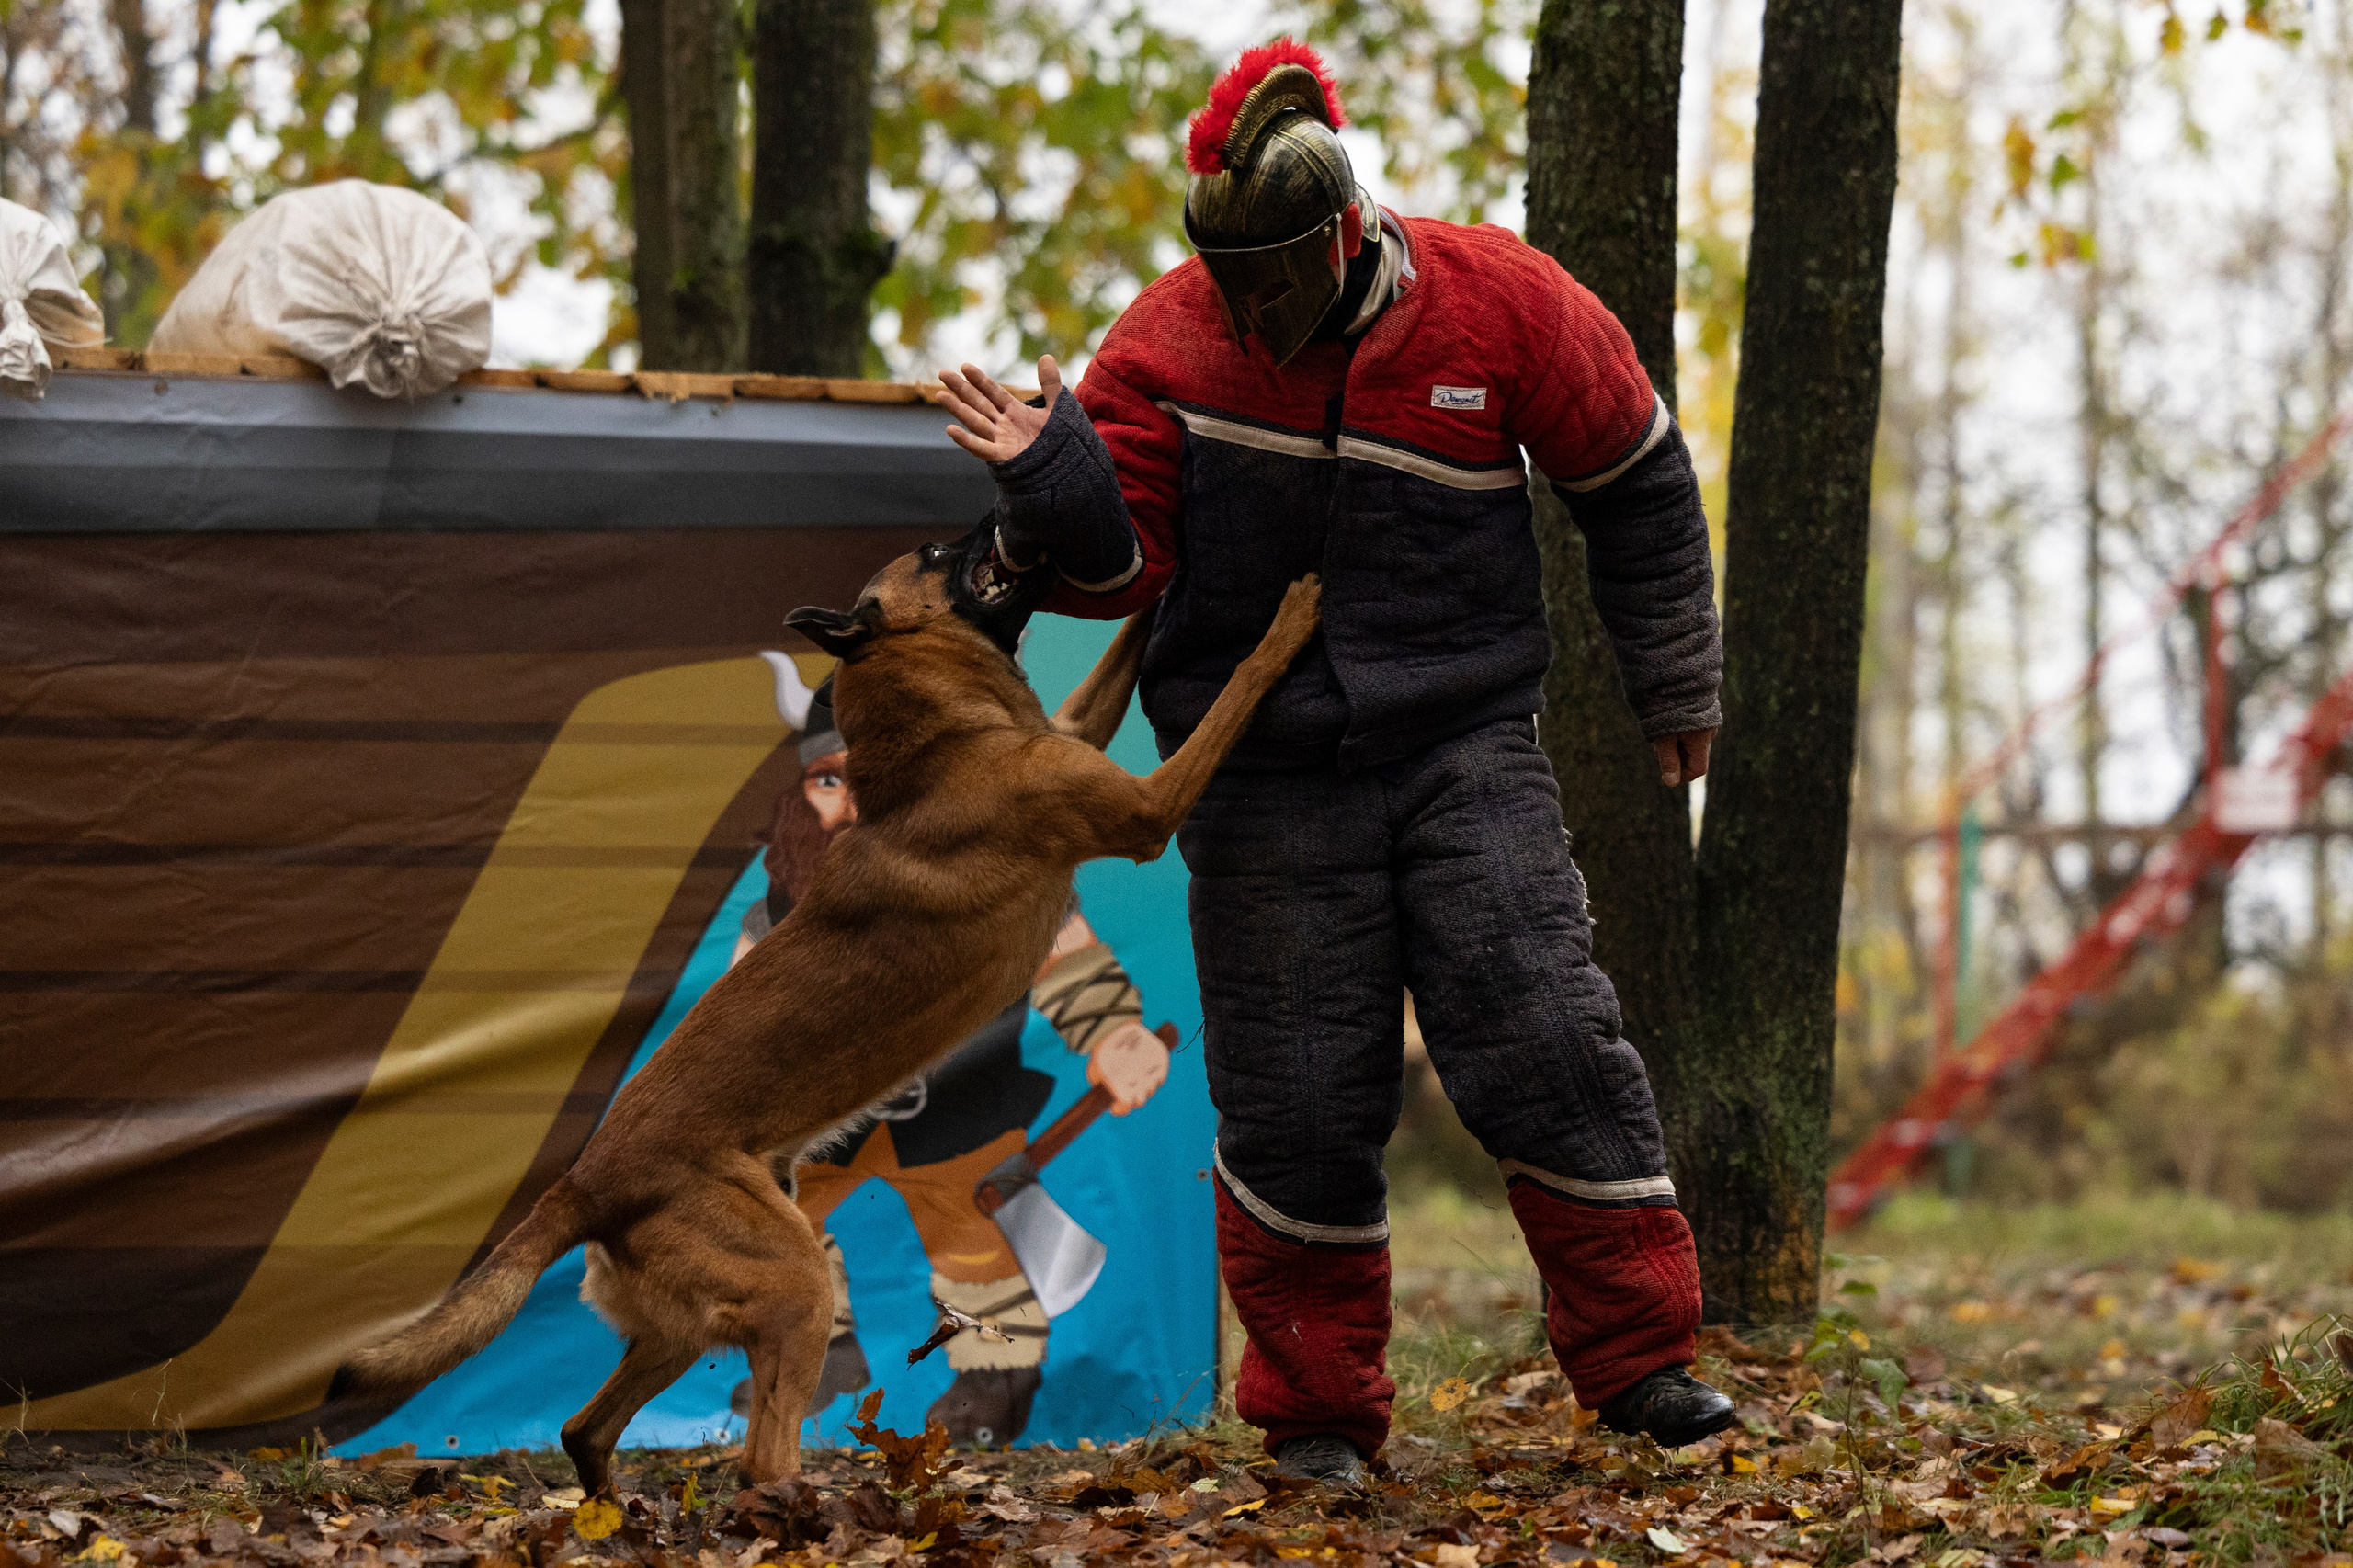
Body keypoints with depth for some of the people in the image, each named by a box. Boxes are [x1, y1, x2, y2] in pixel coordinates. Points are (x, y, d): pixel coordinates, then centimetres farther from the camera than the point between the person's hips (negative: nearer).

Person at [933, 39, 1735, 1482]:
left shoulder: (1494, 302, -8)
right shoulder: (1168, 340, -8)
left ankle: (1640, 1353, -1)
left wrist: (1675, 682, 11)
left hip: (1463, 745, 0)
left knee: (1542, 1033, -12)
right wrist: (1053, 481, -27)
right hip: (1269, 771, 0)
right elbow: (1123, 562, -5)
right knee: (1299, 1096, 0)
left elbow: (1635, 478, 6)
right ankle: (1317, 1403, 15)